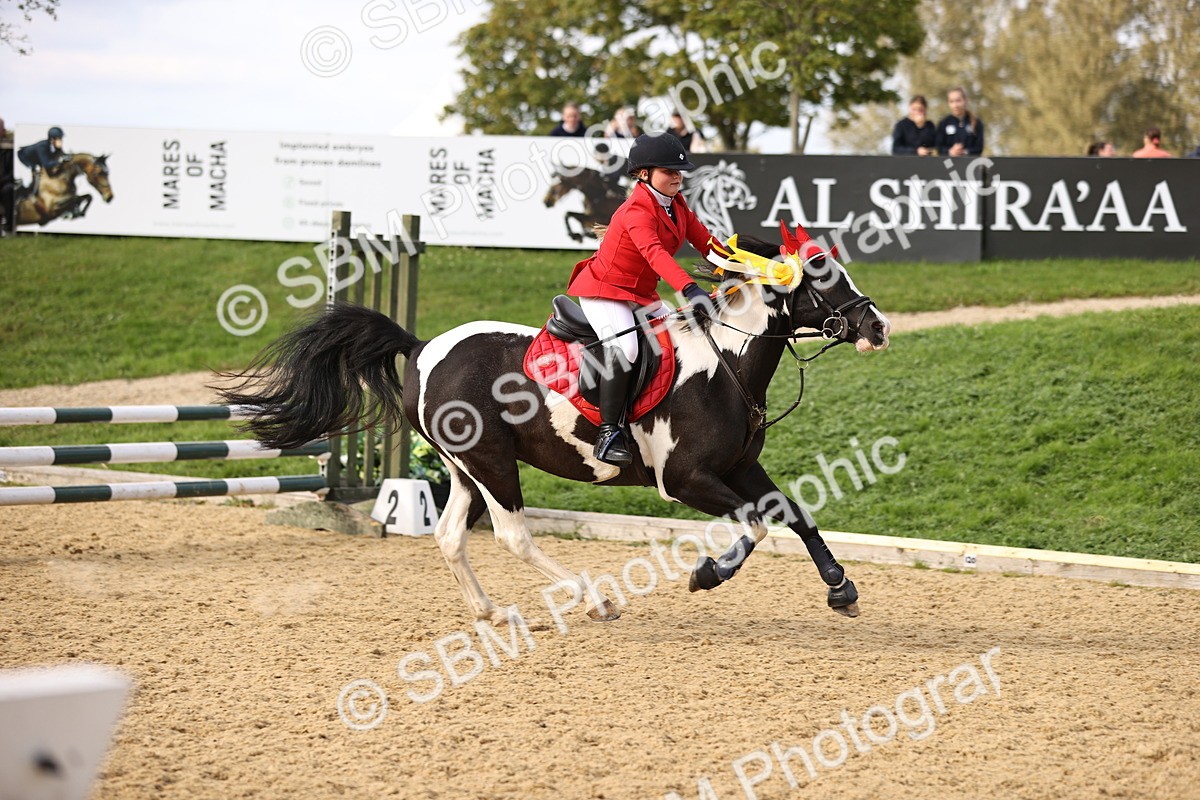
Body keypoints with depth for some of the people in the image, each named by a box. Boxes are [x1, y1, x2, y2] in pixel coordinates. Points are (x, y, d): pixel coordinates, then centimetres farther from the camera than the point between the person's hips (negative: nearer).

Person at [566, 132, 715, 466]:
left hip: (642, 295, 10)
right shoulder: (636, 212, -26)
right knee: (624, 349, -32)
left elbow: (704, 241, 6)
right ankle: (609, 432, -29)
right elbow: (654, 253, -42)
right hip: (604, 290, -10)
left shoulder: (676, 204, 4)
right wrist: (689, 288, -55)